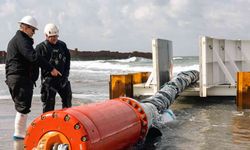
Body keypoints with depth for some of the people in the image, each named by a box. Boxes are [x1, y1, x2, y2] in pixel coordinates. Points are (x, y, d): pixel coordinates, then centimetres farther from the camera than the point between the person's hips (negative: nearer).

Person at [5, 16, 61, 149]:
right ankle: (19, 139, -8)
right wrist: (51, 69, -24)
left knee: (21, 108, 15)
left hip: (13, 78, 11)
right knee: (23, 108, -10)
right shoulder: (21, 40, -11)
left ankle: (20, 136, 21)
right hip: (21, 79, -11)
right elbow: (33, 57, -23)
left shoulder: (14, 40, 24)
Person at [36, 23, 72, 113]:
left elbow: (67, 59, 17)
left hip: (62, 78, 5)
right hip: (48, 79, -5)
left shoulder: (62, 45, 10)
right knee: (49, 102, -2)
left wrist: (66, 73, 9)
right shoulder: (41, 47, -6)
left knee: (67, 98, 14)